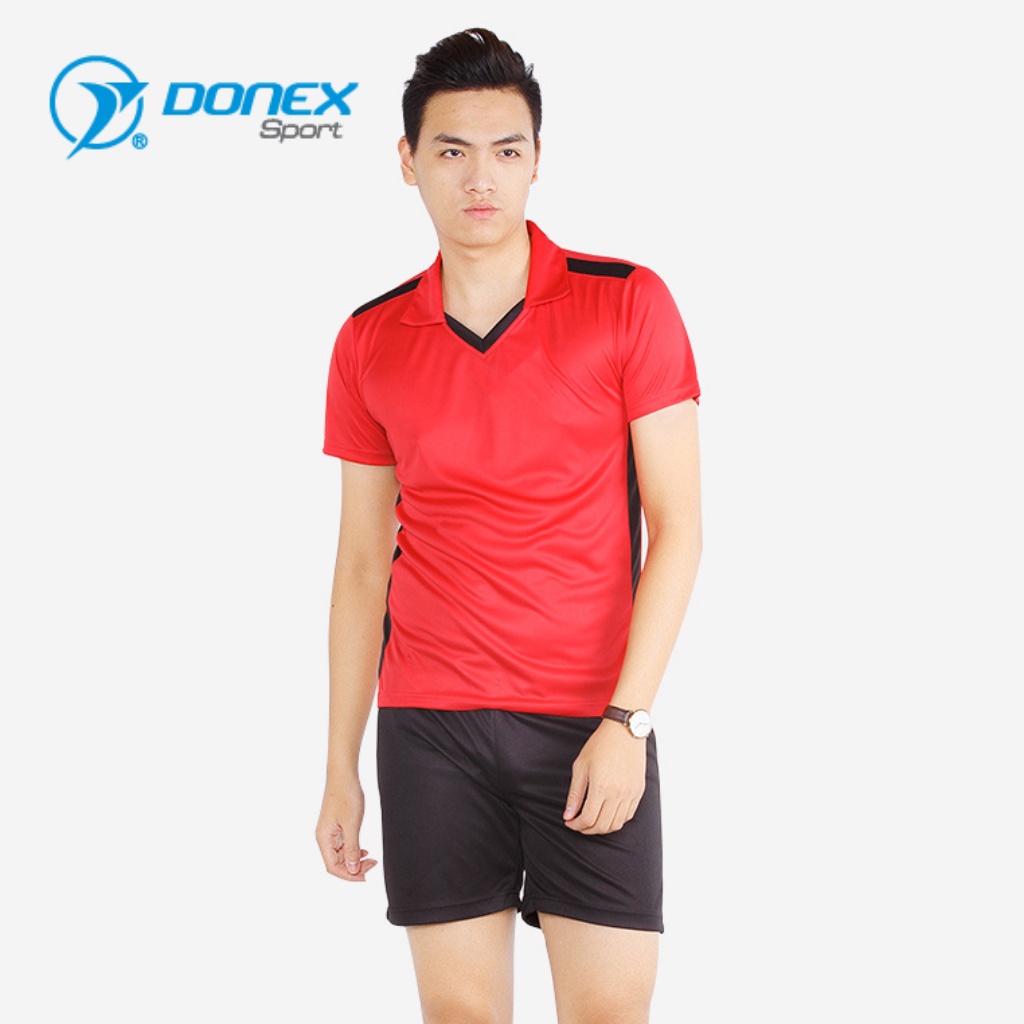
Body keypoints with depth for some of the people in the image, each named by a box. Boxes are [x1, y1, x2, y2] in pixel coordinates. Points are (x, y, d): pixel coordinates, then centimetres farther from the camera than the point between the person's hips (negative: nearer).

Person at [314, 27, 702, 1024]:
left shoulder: (627, 304, -2)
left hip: (593, 726, -2)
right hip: (430, 727, 2)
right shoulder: (370, 344, 6)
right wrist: (340, 768, 8)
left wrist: (626, 720, -13)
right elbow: (362, 563, 10)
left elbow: (676, 527, -4)